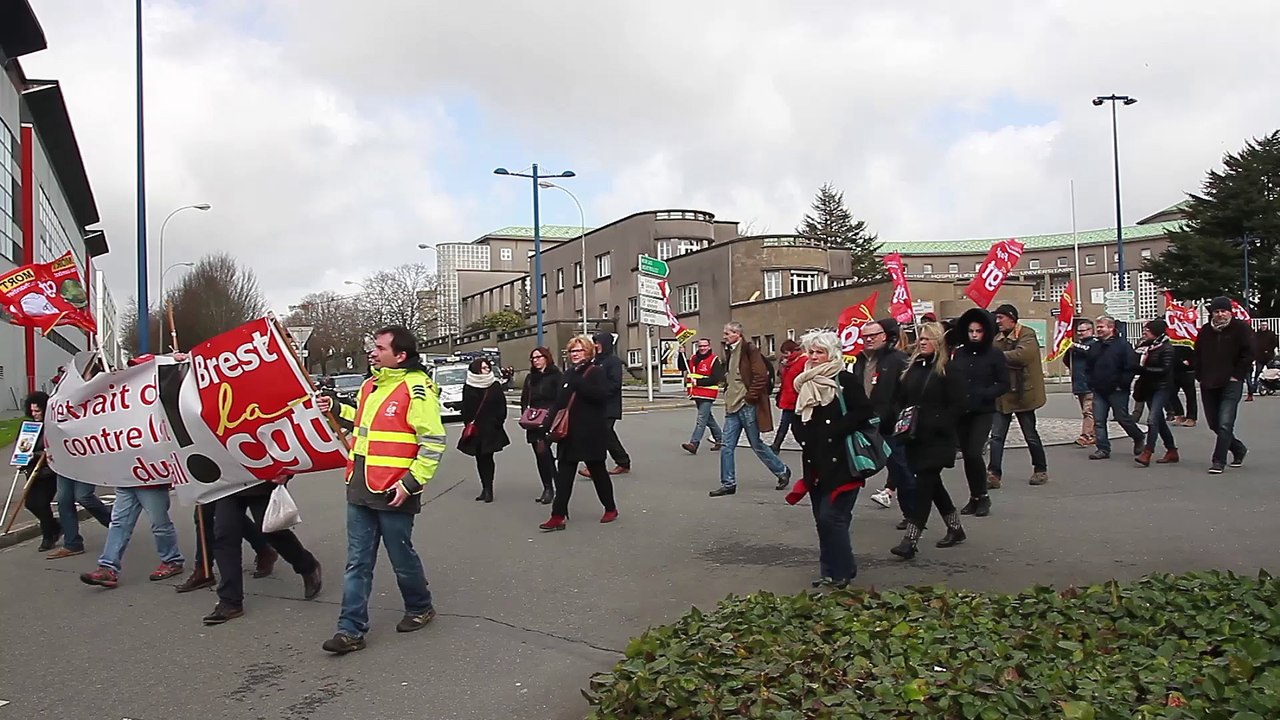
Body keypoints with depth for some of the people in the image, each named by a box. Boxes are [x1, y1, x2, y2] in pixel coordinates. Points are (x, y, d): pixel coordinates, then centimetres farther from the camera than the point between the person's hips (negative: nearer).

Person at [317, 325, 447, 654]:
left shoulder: (416, 388, -14)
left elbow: (433, 442, -17)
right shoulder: (370, 386, 12)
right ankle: (352, 629, 12)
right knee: (357, 562, 8)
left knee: (402, 556, 9)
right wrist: (337, 409, 18)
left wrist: (411, 483, -20)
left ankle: (420, 607, 32)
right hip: (360, 489, 8)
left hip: (393, 493, -7)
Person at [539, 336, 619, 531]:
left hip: (591, 432, -6)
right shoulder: (567, 374, 13)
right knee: (563, 474, 1)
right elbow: (558, 402, 16)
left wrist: (577, 380, -25)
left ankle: (611, 509, 26)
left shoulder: (597, 372, -6)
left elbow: (600, 394, -24)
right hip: (569, 432, 6)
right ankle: (558, 516, 1)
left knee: (598, 471, 8)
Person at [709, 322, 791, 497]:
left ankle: (782, 471, 22)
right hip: (732, 406, 8)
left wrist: (750, 397, -16)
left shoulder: (749, 350, -11)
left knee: (757, 445, 3)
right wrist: (728, 396, 14)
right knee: (727, 446, 3)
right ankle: (728, 484, 9)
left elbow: (761, 376, -18)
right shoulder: (730, 351, 15)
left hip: (748, 406, -8)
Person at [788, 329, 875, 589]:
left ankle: (841, 571, 5)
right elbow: (798, 418, 22)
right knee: (822, 520, 11)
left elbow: (864, 412, -14)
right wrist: (804, 437, 4)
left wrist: (835, 431, -17)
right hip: (816, 464, 7)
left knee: (832, 517, -10)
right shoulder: (804, 384, 14)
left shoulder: (845, 380, -7)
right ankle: (830, 571, 21)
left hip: (840, 462, -7)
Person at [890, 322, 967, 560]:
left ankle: (910, 540, -10)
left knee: (924, 485, -9)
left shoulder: (948, 368, -8)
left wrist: (937, 424, -18)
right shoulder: (913, 366, 12)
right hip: (914, 437, 7)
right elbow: (902, 399, 16)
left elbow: (958, 404, -11)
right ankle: (956, 529, 32)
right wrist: (903, 420, 2)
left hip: (937, 439, -7)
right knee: (932, 483, 16)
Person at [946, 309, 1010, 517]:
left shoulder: (995, 355, -2)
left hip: (983, 412, -3)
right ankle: (975, 497, 21)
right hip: (961, 412, 4)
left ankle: (983, 496, 5)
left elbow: (1004, 384, -2)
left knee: (974, 453, -14)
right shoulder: (957, 353, 5)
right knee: (967, 455, 8)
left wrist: (983, 395, -15)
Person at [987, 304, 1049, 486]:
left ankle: (1040, 470, 27)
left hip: (1022, 394, -5)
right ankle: (993, 474, 0)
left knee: (1030, 435, 9)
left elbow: (1021, 355, -29)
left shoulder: (1027, 335, -11)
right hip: (1001, 395, 5)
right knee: (996, 436, -1)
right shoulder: (998, 338, 9)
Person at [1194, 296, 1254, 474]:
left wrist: (1237, 375, -9)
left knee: (1225, 424, -11)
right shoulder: (1205, 331, 11)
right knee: (1214, 424, 11)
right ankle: (1238, 449, 32)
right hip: (1208, 385, 6)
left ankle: (1218, 461, -8)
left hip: (1231, 384, -6)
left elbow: (1248, 354, -5)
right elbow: (1198, 355, 17)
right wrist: (1200, 376, 7)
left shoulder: (1241, 328, -2)